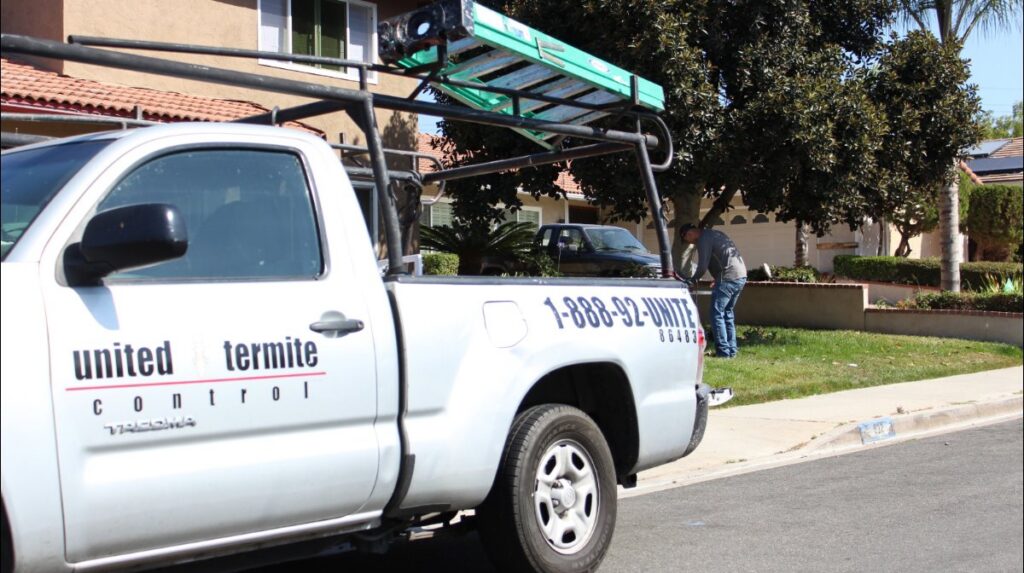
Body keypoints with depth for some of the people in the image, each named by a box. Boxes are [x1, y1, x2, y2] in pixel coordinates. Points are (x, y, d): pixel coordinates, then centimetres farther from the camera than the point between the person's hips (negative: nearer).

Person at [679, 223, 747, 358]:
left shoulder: (704, 239, -7)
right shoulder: (715, 234, 22)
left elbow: (702, 267, -11)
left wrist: (692, 281, 5)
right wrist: (718, 281, 27)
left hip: (728, 278, -9)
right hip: (741, 276, 9)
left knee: (717, 314, -3)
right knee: (728, 313, 16)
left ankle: (723, 351, -6)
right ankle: (732, 350, 16)